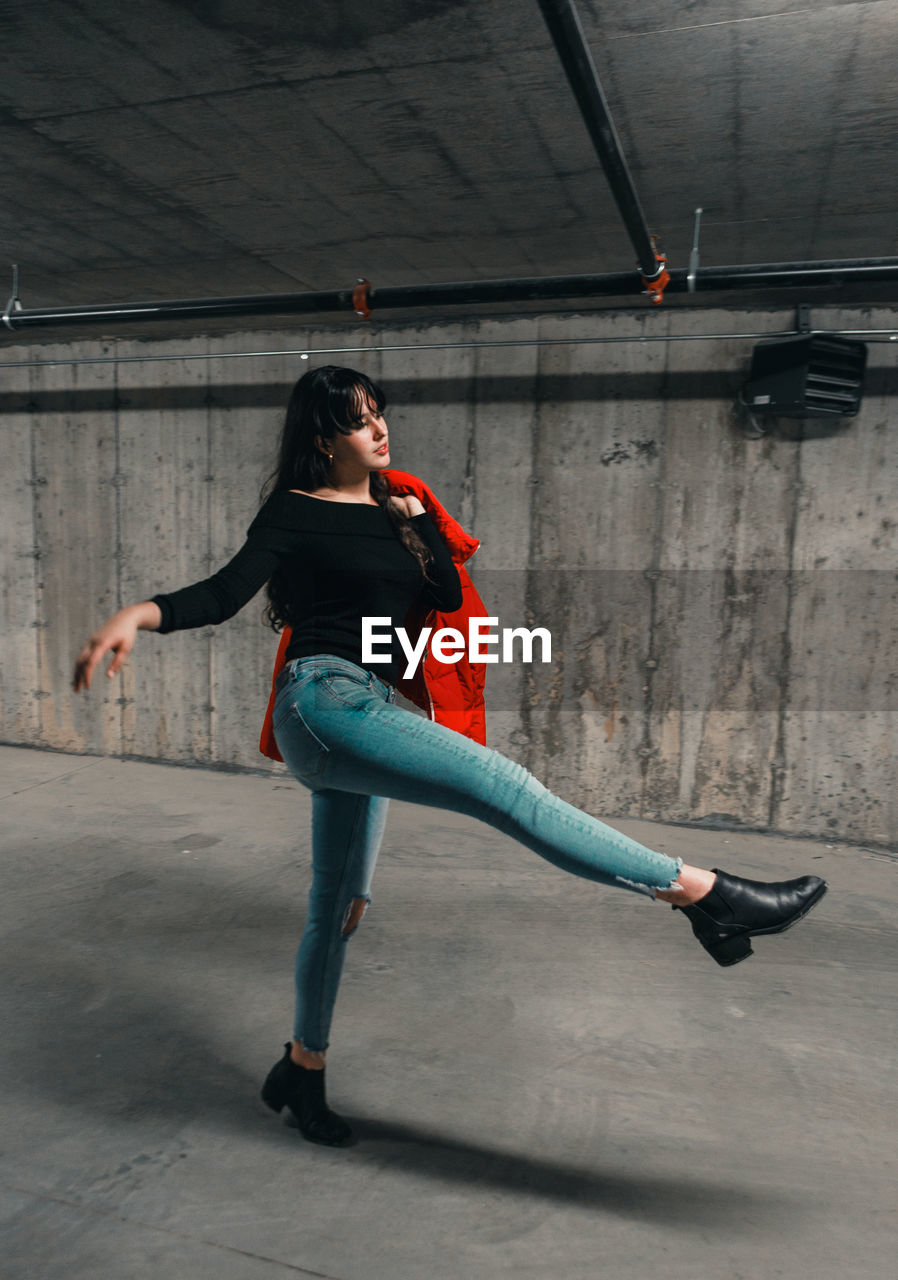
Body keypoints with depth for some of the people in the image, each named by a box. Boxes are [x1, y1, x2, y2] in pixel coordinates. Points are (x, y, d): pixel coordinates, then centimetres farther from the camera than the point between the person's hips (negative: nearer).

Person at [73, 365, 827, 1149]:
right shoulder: (296, 511, 0)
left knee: (339, 909, 16)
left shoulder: (390, 510, 18)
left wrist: (414, 515, 6)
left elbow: (448, 597, 10)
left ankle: (303, 1070, 35)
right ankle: (706, 893, -19)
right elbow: (228, 591, -12)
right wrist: (140, 615, -28)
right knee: (504, 787, -21)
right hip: (324, 698, -8)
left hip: (366, 714, 8)